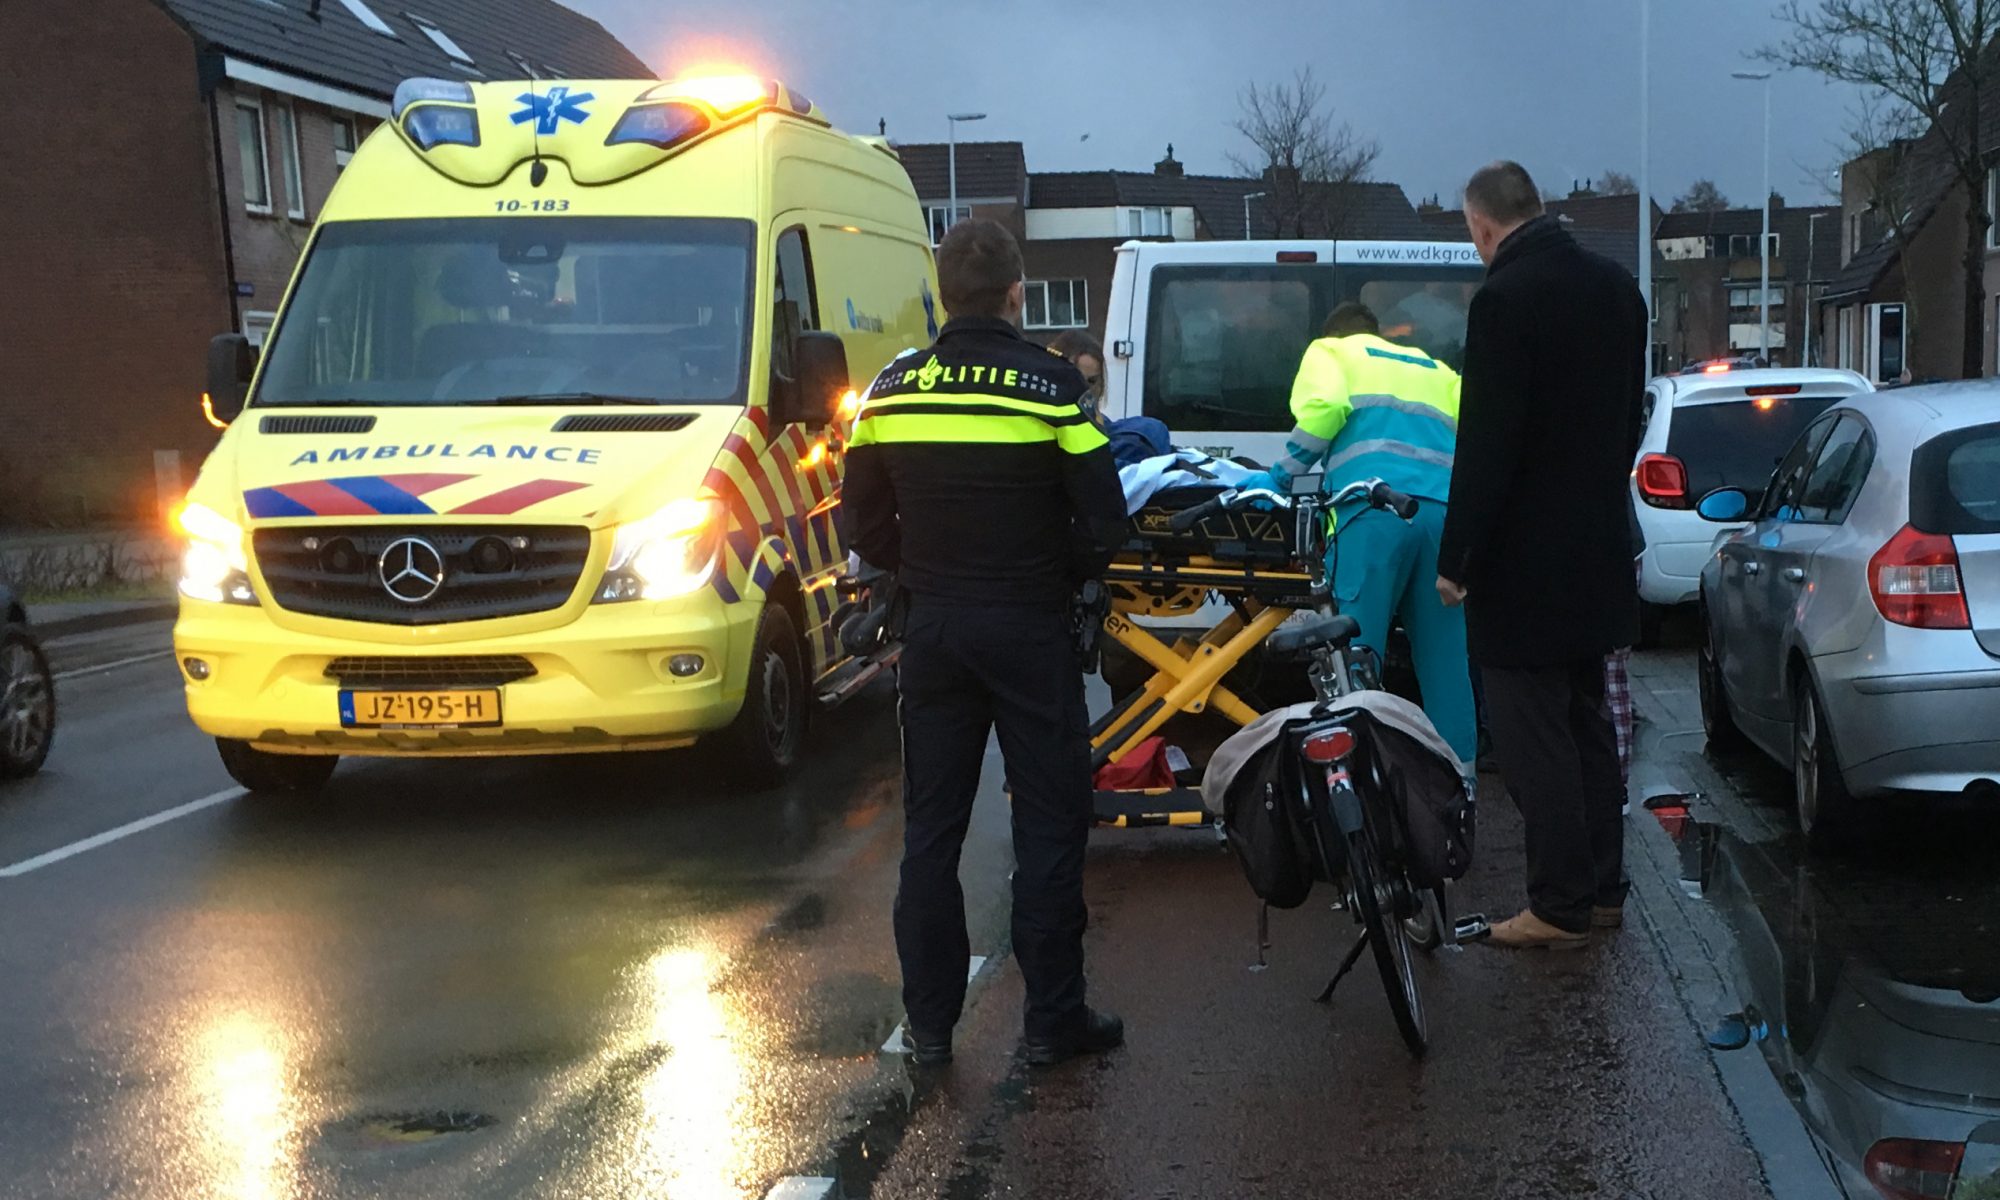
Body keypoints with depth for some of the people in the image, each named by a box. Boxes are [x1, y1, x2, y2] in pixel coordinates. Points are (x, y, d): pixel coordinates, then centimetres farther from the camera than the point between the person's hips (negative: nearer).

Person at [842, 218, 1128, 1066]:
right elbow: (1103, 520, -10)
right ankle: (1054, 1019, 9)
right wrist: (1065, 578, 7)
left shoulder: (891, 390, 2)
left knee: (930, 829, 11)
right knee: (1049, 825, 5)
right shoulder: (1049, 386, -10)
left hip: (933, 629, 4)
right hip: (1029, 629, -3)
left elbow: (865, 523, 7)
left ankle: (929, 1021, 16)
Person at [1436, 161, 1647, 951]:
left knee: (1534, 738, -2)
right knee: (1586, 723, 17)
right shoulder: (1616, 288, 8)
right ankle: (1601, 887, 25)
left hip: (1525, 559, -9)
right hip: (1597, 550, 9)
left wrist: (1455, 557, -13)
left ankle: (1559, 906, 3)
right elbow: (1628, 416, 14)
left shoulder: (1506, 298, -18)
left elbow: (1487, 442, -19)